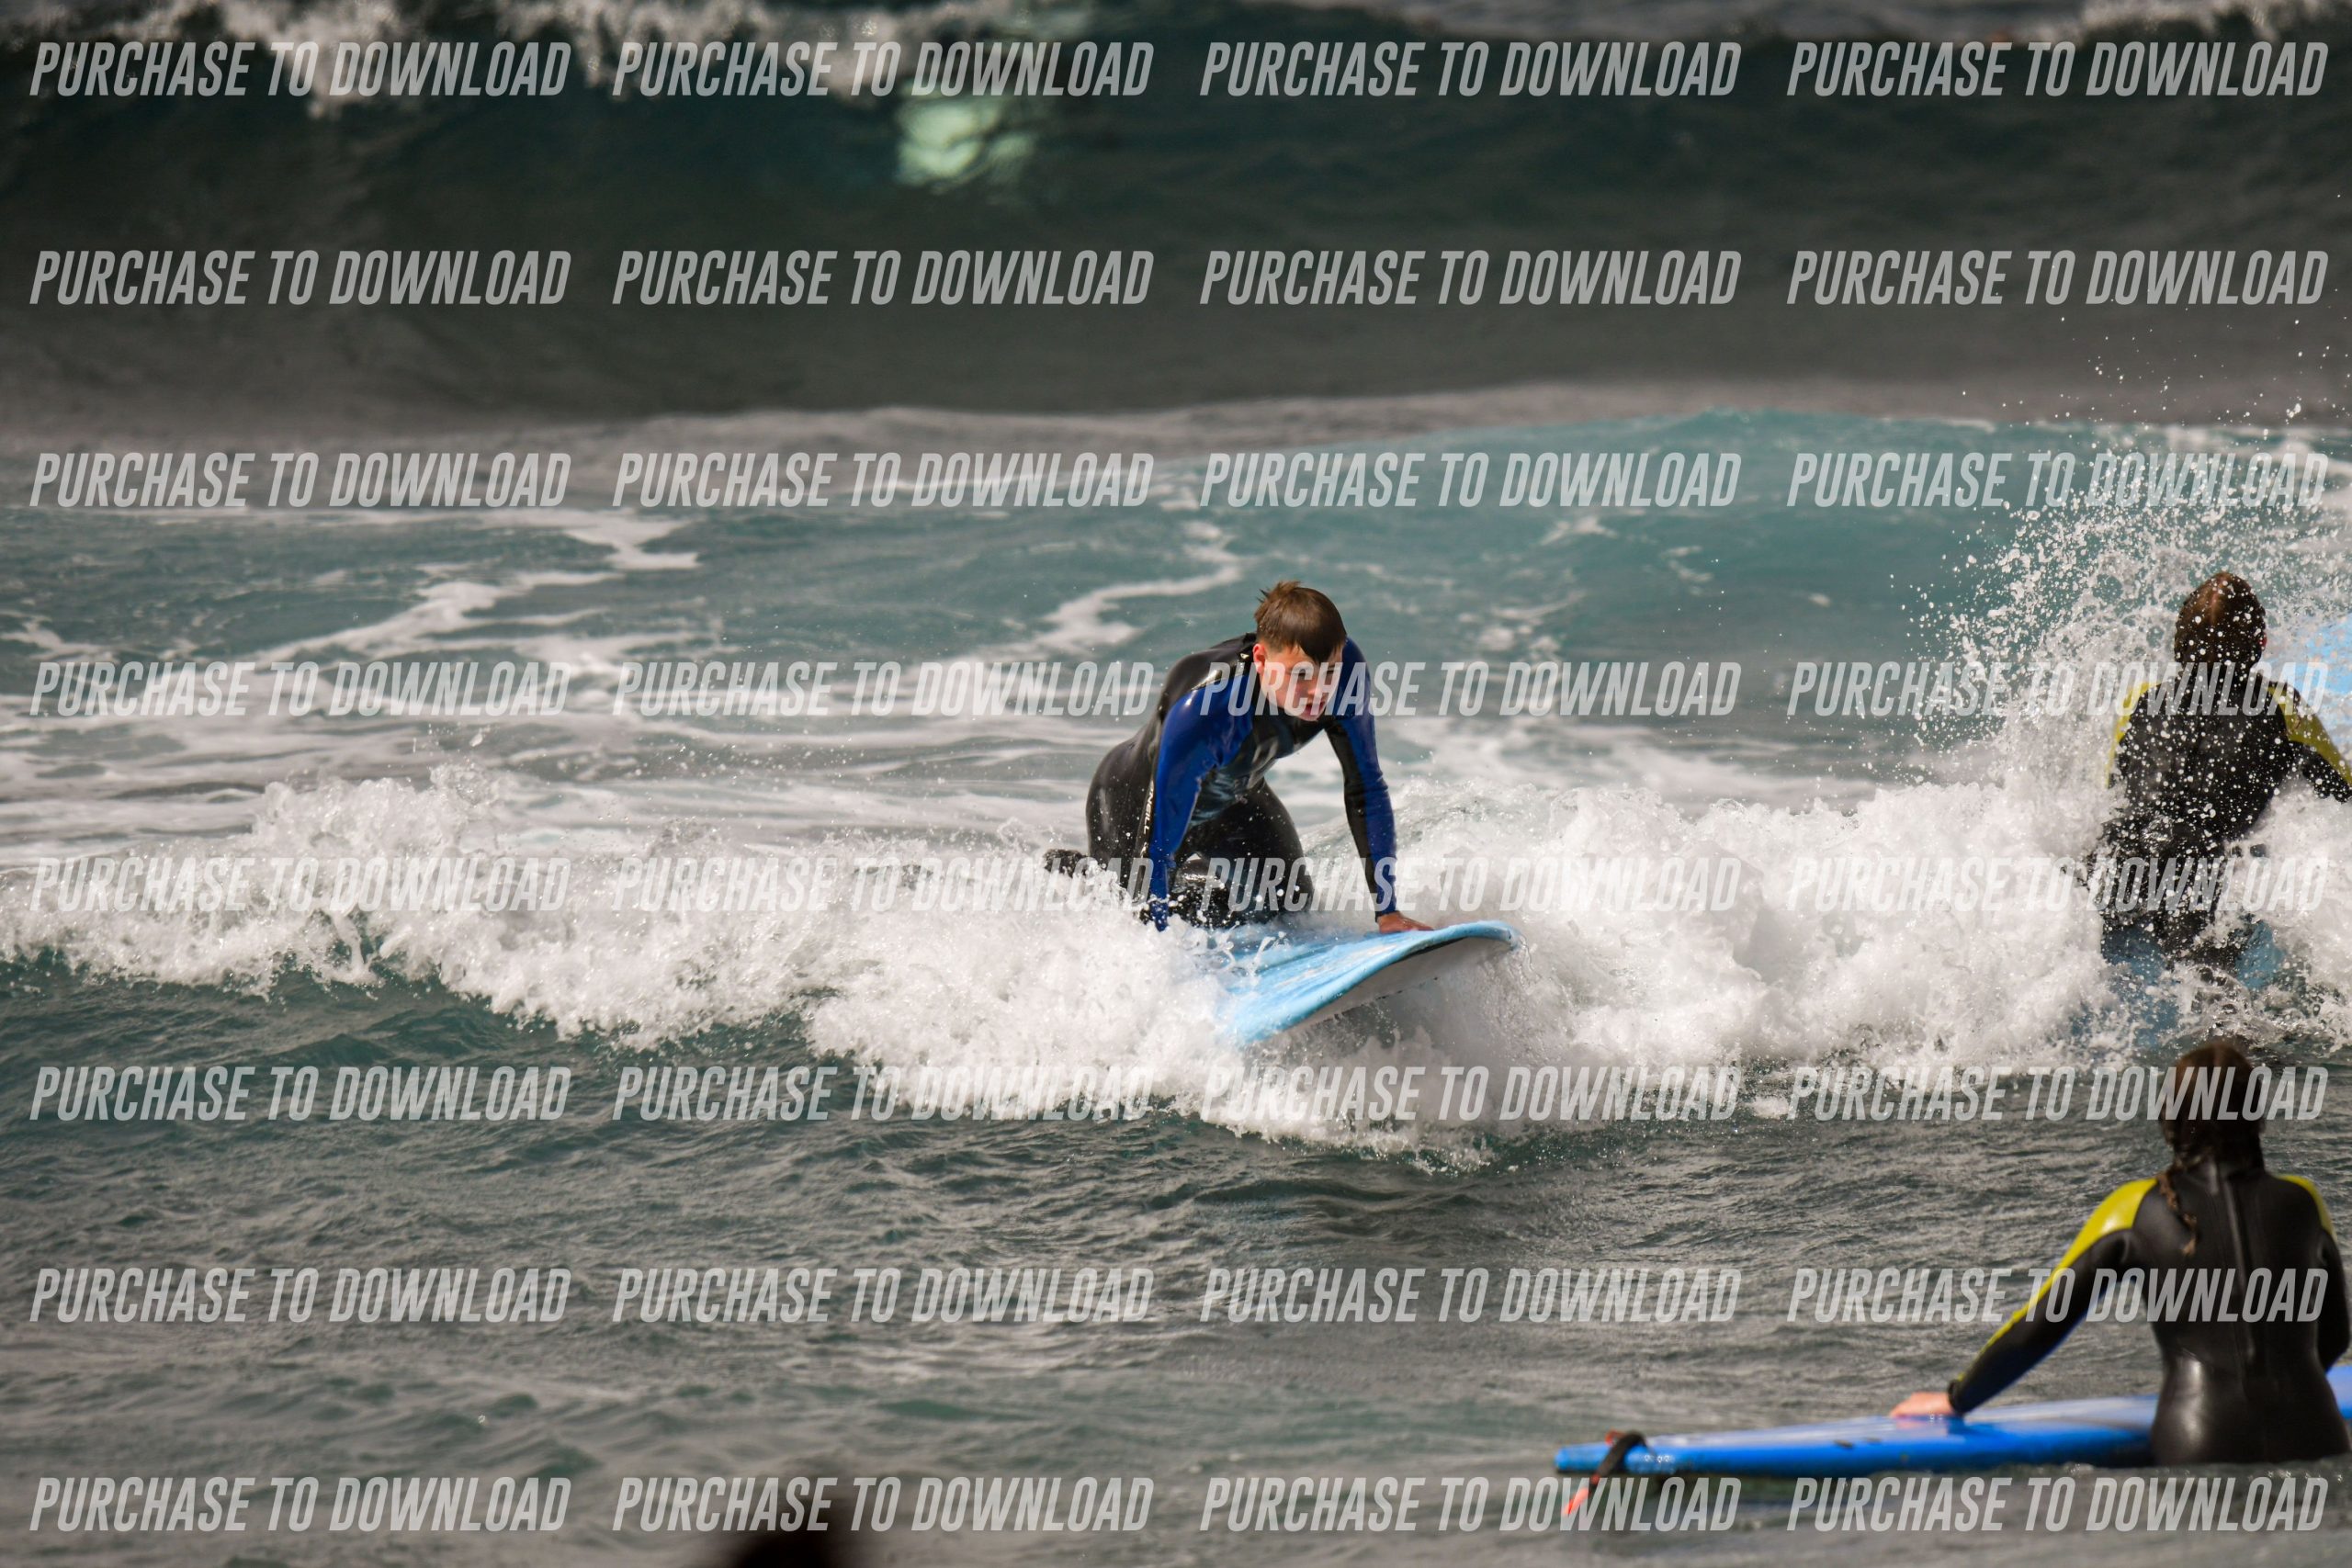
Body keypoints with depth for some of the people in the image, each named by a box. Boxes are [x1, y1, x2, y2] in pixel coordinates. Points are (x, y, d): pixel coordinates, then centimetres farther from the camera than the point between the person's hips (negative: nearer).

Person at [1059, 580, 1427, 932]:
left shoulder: (1344, 666, -30)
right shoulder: (1202, 709, -46)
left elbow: (1366, 791, -19)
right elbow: (1158, 848, -41)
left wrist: (1388, 912, -21)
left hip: (1234, 799, 5)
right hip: (1134, 803, -5)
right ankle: (1064, 870, 33)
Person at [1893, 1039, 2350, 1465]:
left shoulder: (2137, 1211, 4)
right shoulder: (2300, 1202, 9)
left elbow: (2037, 1328, 9)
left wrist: (1956, 1400, 23)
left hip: (2199, 1446, -2)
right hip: (2314, 1440, 2)